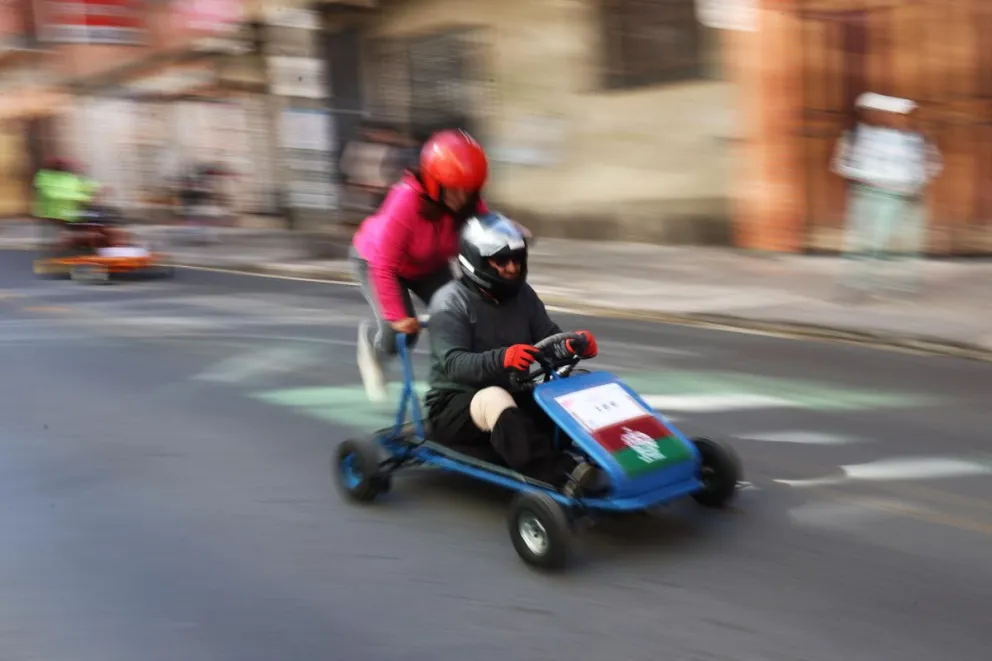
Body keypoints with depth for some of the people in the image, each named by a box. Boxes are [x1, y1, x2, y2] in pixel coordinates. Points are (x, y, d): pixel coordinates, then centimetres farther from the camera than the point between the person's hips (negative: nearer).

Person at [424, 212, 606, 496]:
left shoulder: (522, 294, 7)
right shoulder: (450, 302, -13)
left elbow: (549, 340, 4)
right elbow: (453, 364, -25)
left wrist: (575, 343, -20)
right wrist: (502, 358, -42)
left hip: (513, 394, 7)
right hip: (455, 401, -6)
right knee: (496, 400, -38)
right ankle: (564, 477, -53)